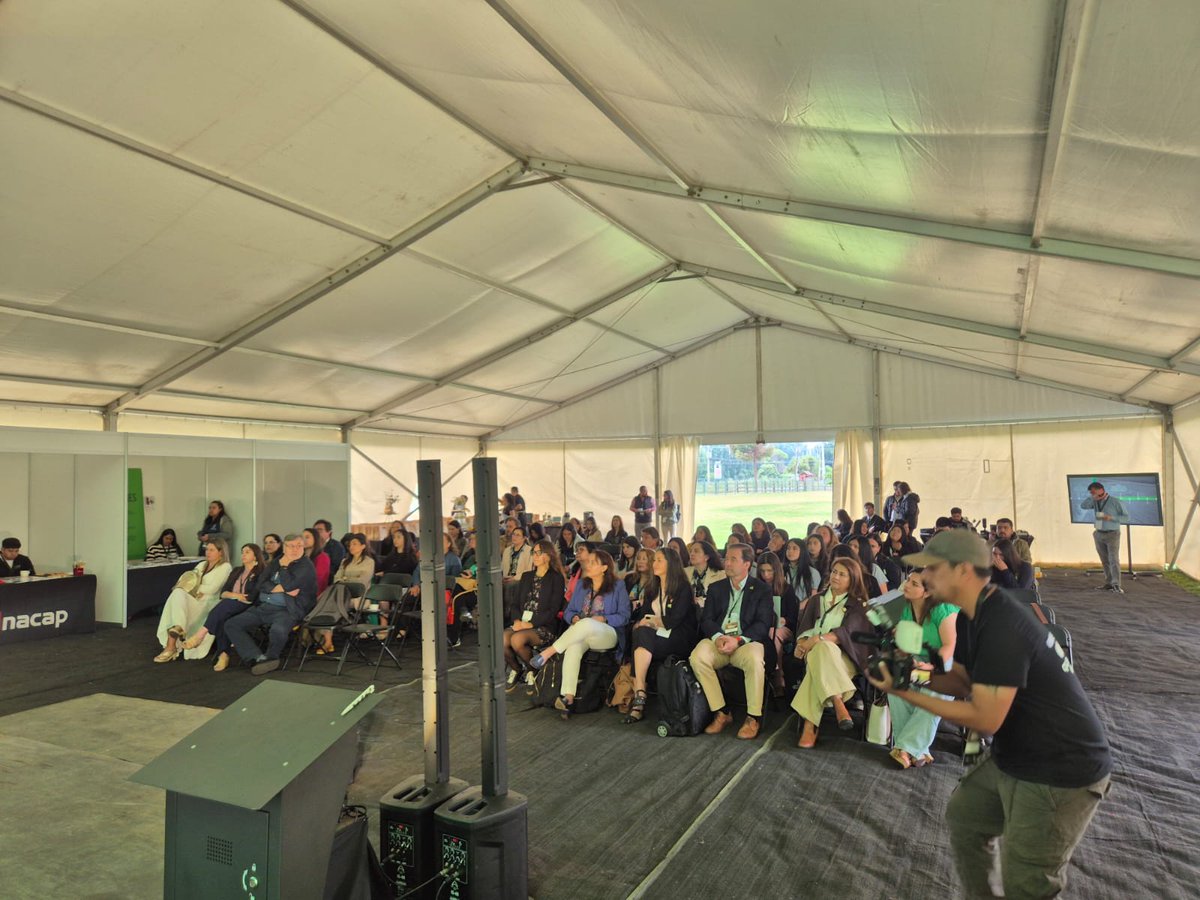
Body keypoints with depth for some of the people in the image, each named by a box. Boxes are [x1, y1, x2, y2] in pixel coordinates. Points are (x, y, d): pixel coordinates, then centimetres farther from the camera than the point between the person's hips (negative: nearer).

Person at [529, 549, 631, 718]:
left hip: (608, 634, -3)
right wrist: (574, 618, -6)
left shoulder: (618, 585, 7)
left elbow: (624, 616, 1)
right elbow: (568, 611, 18)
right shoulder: (581, 585, 20)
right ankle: (568, 697, -43)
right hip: (581, 634, 3)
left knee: (586, 624, -39)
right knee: (573, 647, -36)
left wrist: (603, 619, -14)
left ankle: (547, 653, -32)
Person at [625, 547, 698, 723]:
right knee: (641, 633, -28)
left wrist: (649, 621, -3)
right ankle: (639, 696, -33)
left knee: (643, 636, -30)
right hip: (652, 637, 5)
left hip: (679, 640, -5)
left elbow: (674, 620, -11)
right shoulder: (653, 589, 19)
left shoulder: (683, 588, -1)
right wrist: (640, 624, -12)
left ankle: (638, 694, -33)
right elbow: (641, 616, 10)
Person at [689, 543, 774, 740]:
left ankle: (753, 718, -18)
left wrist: (737, 640, -18)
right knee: (697, 657, -29)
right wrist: (717, 637, -14)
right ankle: (721, 713, -15)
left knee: (755, 659, -37)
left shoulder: (762, 589, 9)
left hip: (746, 641, -3)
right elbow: (706, 620, 9)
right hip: (717, 639, 3)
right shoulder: (716, 588, 19)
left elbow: (763, 624, -2)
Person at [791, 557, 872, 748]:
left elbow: (846, 632, -8)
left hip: (843, 656, -2)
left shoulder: (858, 605, 11)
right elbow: (804, 627, 9)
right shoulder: (818, 600, 22)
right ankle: (838, 704, -49)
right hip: (816, 651, 2)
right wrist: (802, 643, -15)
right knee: (821, 649, -38)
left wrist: (818, 639, -25)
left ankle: (810, 725, -45)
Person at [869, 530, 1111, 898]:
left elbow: (985, 719, -28)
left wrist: (905, 693, -23)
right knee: (963, 814, 23)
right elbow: (963, 679, 11)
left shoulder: (1002, 626, -30)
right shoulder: (979, 614, 3)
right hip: (1013, 757, 10)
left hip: (1061, 770, -10)